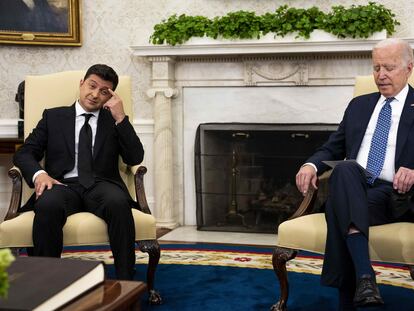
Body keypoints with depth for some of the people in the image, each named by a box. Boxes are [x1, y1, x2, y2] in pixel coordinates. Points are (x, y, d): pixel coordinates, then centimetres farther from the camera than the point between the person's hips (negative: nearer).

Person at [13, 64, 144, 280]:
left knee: (118, 202, -36)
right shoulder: (53, 116, 21)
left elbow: (135, 158, 8)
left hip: (101, 185, 0)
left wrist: (120, 118, 0)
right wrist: (39, 173, -10)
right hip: (63, 185, 0)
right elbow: (23, 153, 12)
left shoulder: (114, 121, 21)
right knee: (48, 205, -37)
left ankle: (125, 282, -31)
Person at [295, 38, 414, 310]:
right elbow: (333, 149, 22)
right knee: (345, 169, -35)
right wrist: (312, 165, -1)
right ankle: (364, 276, -47)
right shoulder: (359, 105, 24)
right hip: (351, 187, 3)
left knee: (338, 206, -34)